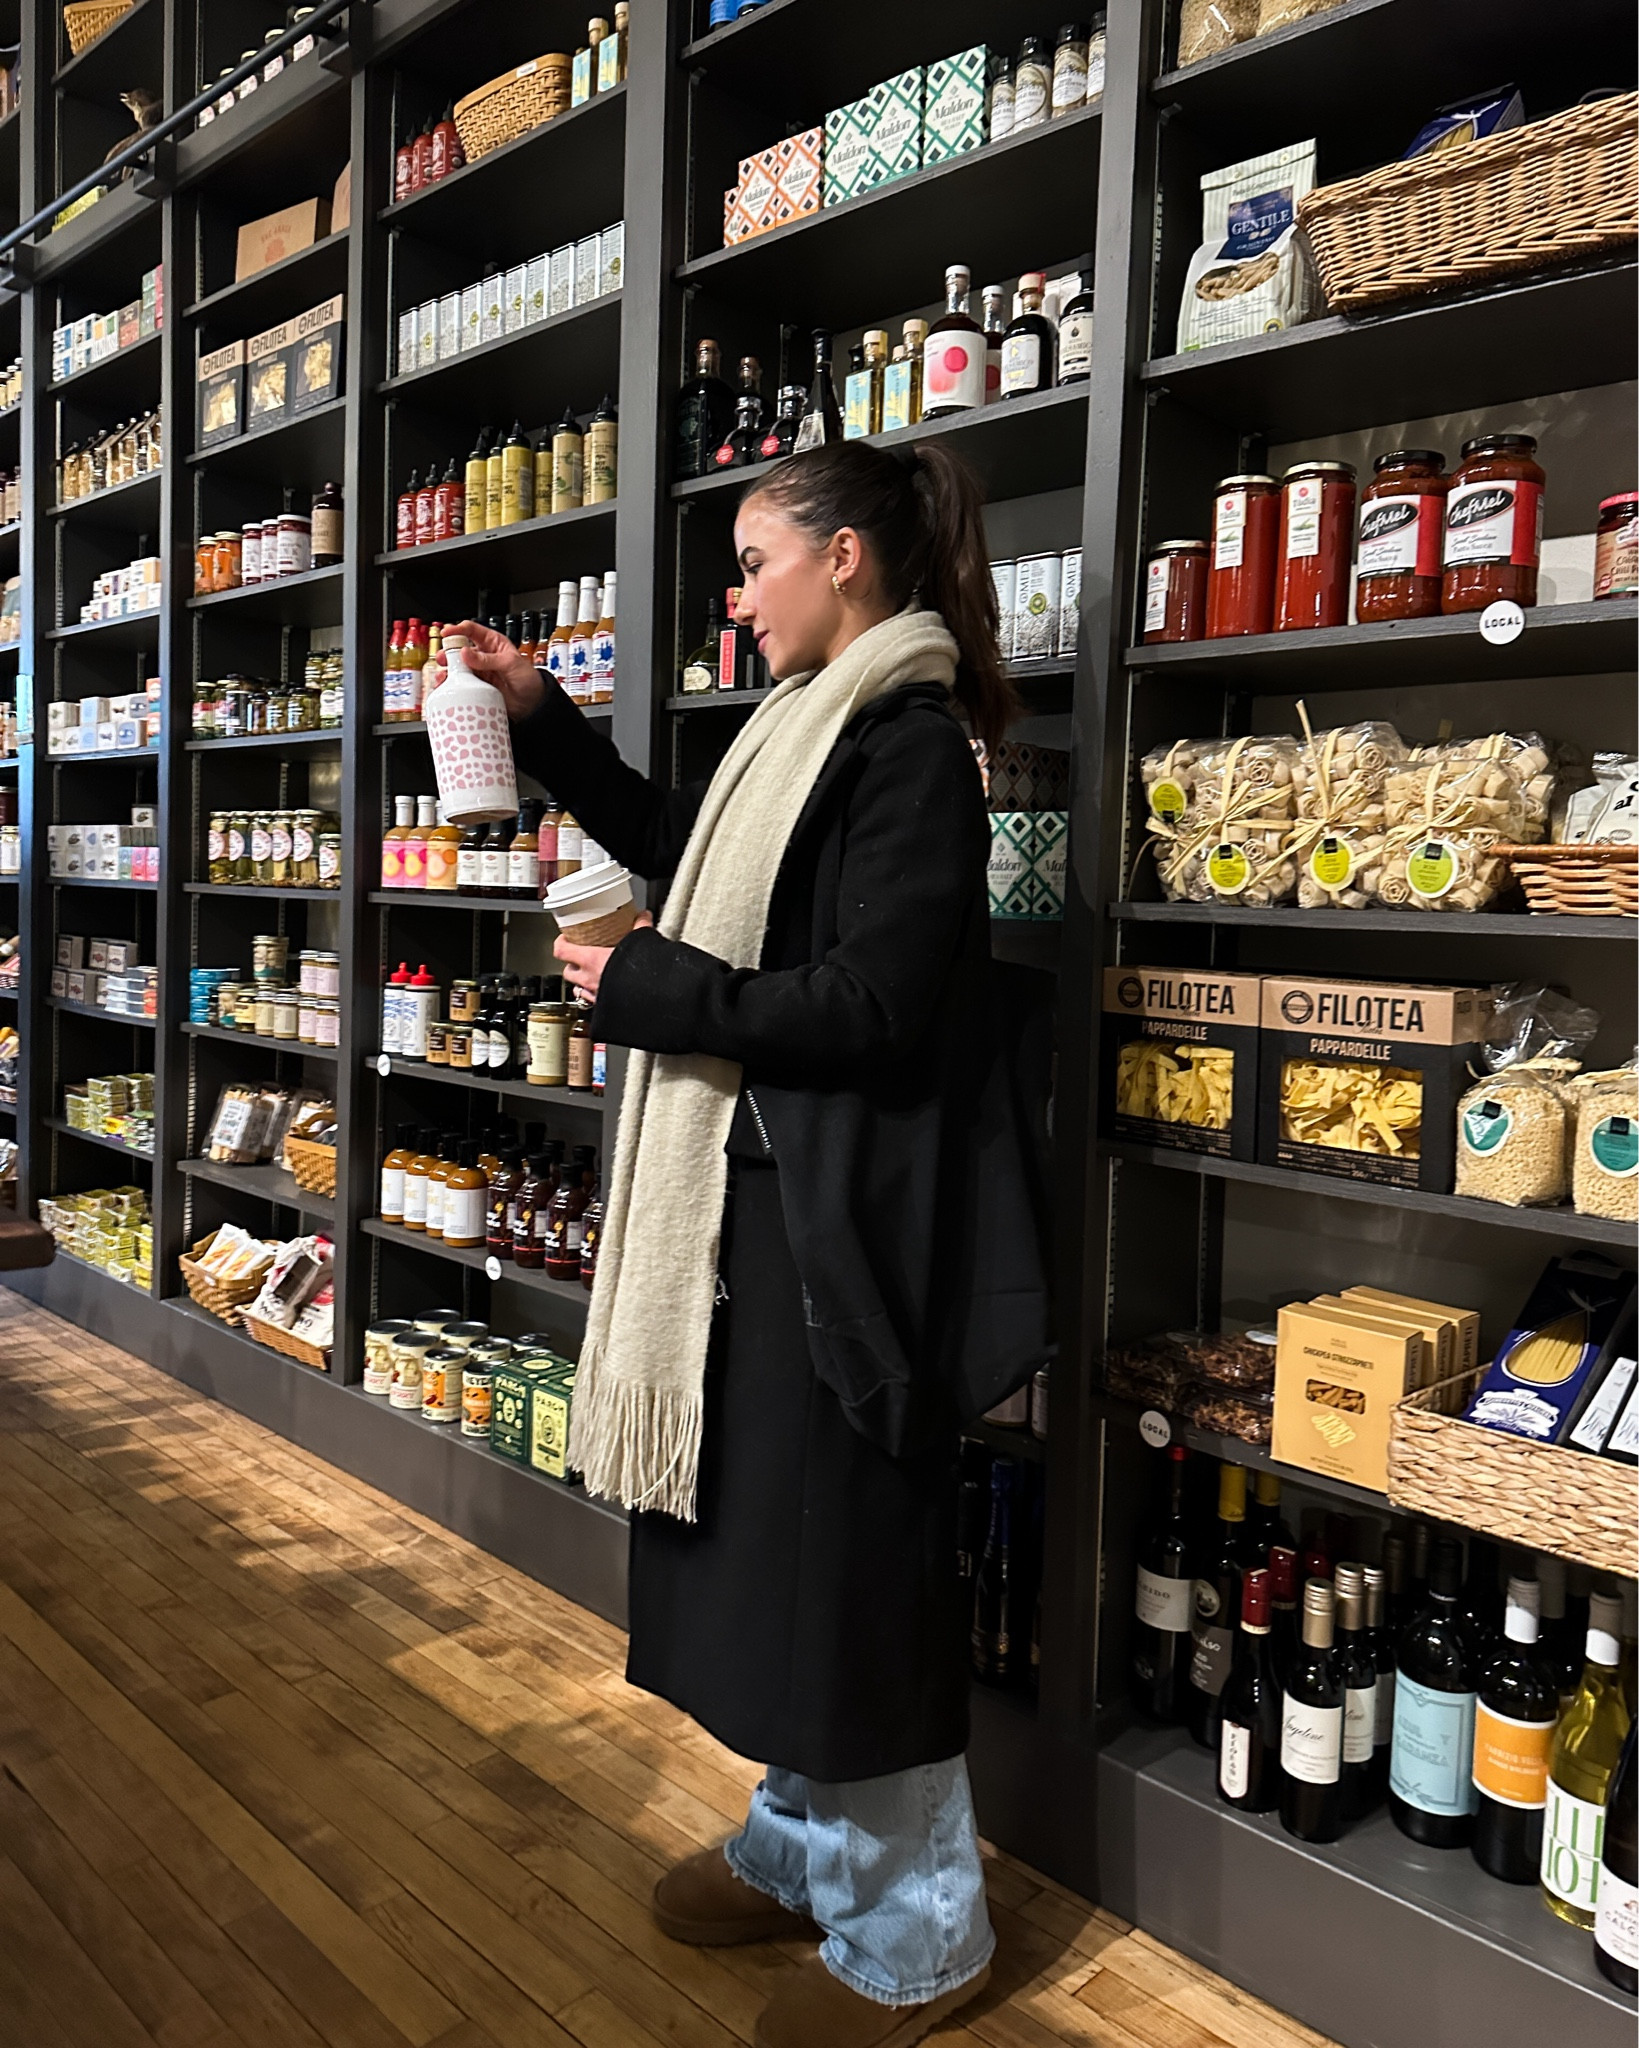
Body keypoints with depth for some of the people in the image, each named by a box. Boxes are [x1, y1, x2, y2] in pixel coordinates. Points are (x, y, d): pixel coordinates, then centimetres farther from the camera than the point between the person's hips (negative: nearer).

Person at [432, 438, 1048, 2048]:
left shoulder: (910, 748, -15)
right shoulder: (811, 731, 14)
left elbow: (870, 1009, -22)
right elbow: (675, 844, 28)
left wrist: (643, 990, -13)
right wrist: (543, 721, 23)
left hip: (838, 1208, -9)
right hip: (759, 1191, 10)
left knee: (847, 1550, 2)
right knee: (768, 1525, 18)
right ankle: (805, 1844, 39)